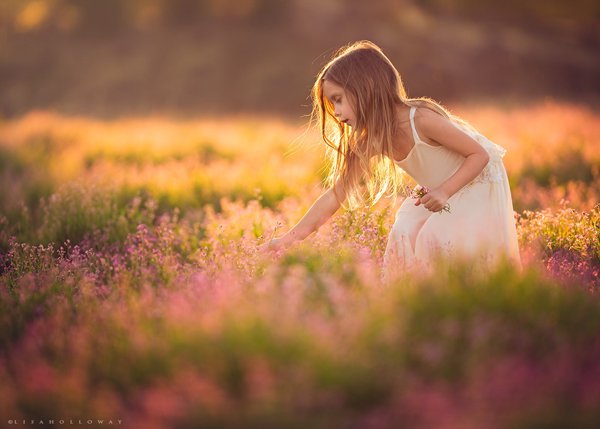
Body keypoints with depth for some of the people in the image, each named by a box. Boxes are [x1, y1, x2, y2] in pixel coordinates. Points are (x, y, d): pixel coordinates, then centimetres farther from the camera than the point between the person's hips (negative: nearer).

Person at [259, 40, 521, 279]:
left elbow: (480, 154, -23)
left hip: (479, 183, -7)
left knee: (439, 238, -24)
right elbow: (335, 194, -9)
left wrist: (444, 192, -37)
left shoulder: (421, 119, -31)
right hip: (438, 191, 7)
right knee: (405, 233, -12)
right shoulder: (370, 142, -10)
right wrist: (290, 238, -14)